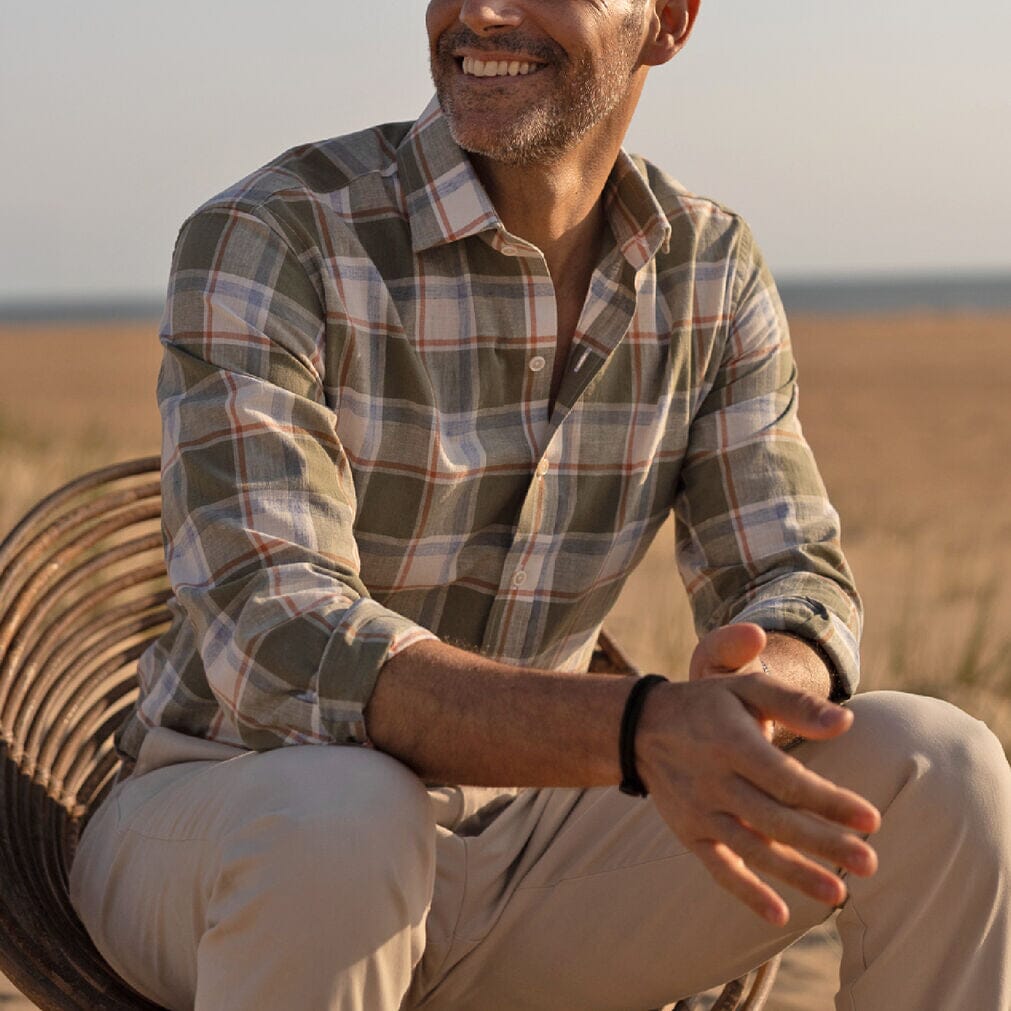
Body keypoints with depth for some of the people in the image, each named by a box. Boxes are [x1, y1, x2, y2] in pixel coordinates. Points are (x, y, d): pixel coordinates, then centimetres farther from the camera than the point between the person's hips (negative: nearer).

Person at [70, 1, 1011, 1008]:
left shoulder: (713, 271, -1)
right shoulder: (262, 244, -20)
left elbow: (797, 593, -3)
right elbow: (276, 645, -31)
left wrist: (750, 688, -31)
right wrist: (642, 733, -46)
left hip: (508, 833, 5)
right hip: (212, 842, -4)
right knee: (340, 823, -41)